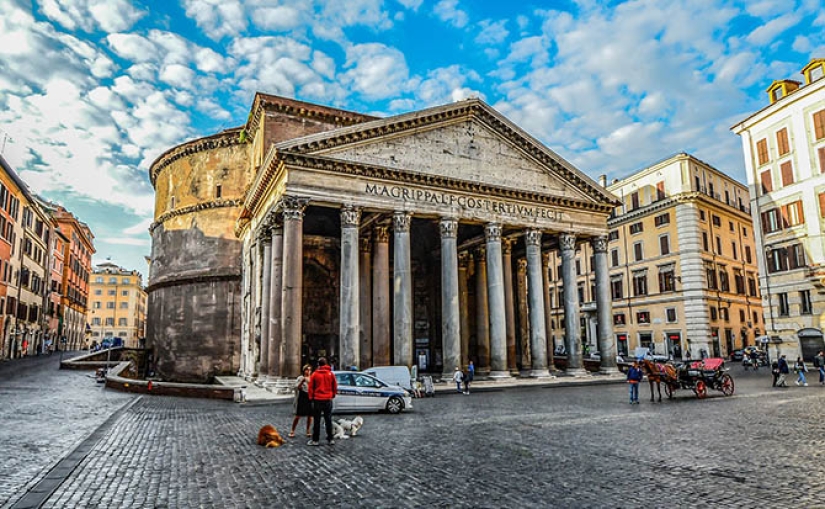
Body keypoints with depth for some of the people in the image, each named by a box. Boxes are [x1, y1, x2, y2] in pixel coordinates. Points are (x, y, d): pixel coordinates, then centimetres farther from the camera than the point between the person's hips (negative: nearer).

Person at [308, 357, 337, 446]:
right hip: (328, 400, 2)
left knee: (317, 421, 5)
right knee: (328, 420, 10)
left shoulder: (315, 374, -6)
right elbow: (335, 387, 5)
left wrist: (311, 398, 11)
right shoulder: (331, 374, -1)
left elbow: (311, 387, -2)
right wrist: (332, 395, 20)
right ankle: (330, 439, 12)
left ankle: (315, 440, 7)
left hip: (317, 400, -2)